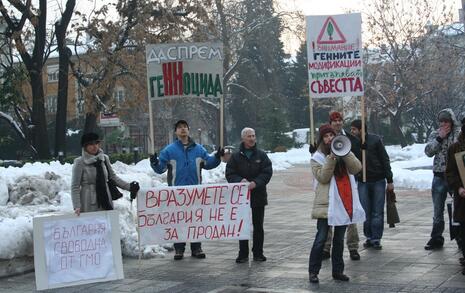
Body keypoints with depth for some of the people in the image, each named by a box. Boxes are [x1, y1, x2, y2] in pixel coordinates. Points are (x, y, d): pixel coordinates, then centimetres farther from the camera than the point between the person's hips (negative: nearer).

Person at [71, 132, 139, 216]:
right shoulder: (80, 162, -4)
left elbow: (113, 177, 16)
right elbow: (75, 187, -4)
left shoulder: (104, 159, 8)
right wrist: (77, 206, -13)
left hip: (105, 202, 4)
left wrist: (129, 187, 5)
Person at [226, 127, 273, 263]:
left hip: (258, 196, 0)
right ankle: (243, 254, 10)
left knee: (258, 226, 7)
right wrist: (240, 181, -21)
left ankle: (258, 253, 17)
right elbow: (230, 174, -1)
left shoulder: (261, 155, 4)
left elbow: (267, 172, -5)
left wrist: (256, 183, -20)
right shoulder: (236, 156, 3)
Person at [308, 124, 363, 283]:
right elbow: (322, 177, -13)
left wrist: (345, 154, -18)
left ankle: (338, 270, 20)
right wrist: (331, 159, -20)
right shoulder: (317, 157, 0)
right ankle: (313, 271, 1)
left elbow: (356, 168, -5)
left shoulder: (345, 152, 11)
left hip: (345, 203, 4)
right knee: (321, 239, -5)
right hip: (326, 204, -4)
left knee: (339, 239, 12)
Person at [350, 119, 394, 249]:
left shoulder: (375, 140, -6)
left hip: (378, 181, -2)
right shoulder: (352, 143, 1)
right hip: (362, 182, 2)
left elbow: (385, 160, -2)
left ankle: (376, 239, 6)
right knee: (366, 212, 3)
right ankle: (369, 237, 14)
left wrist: (389, 180, -3)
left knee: (378, 212, 0)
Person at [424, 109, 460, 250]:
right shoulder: (435, 135, 8)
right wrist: (440, 138, -13)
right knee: (437, 210, 10)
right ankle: (436, 238, 20)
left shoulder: (460, 134, -3)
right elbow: (428, 151, -5)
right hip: (439, 176, 3)